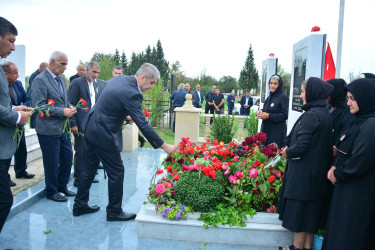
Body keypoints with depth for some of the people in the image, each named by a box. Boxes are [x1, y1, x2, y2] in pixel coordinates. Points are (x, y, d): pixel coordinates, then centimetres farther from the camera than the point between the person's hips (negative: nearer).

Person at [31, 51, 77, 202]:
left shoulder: (60, 79, 12)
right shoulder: (40, 80, -14)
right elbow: (39, 106, -20)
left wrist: (69, 107, 1)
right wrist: (62, 111, -21)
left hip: (63, 128, 8)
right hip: (49, 129, -8)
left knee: (67, 157, 14)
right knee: (52, 162, 4)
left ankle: (62, 186, 33)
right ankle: (51, 191, 23)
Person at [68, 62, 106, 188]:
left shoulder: (100, 83, 10)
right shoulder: (77, 82, -7)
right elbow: (70, 104, -10)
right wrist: (73, 124, -14)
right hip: (81, 124, -6)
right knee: (80, 152, 0)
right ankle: (78, 179, 11)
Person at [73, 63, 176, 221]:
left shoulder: (120, 78, 4)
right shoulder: (131, 94, -24)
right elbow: (143, 124, -25)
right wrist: (164, 146, -21)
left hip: (90, 129, 10)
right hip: (103, 135, -10)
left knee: (89, 169, 19)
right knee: (116, 172, 4)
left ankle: (80, 205, 32)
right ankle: (114, 212, 17)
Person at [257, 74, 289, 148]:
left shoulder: (283, 97, -9)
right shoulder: (270, 97, 13)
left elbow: (284, 116, -14)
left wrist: (269, 116, -20)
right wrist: (261, 111, -3)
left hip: (277, 132, -7)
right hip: (265, 129, 7)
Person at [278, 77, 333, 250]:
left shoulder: (311, 115, -21)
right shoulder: (325, 113, 7)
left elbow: (301, 146, -25)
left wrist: (287, 152, -4)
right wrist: (289, 148, 7)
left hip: (304, 170, -9)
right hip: (318, 169, 9)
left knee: (300, 209, 5)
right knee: (311, 209, 18)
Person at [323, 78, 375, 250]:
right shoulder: (361, 121, 9)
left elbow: (360, 162, -25)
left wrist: (338, 174, -10)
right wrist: (335, 167, 0)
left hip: (357, 194, -9)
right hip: (346, 187, 9)